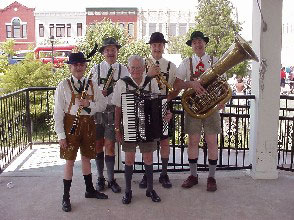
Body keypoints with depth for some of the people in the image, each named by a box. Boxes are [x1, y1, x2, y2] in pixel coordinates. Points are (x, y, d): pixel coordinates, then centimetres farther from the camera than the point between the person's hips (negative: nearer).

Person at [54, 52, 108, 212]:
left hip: (88, 124, 4)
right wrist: (61, 135, -13)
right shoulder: (63, 85, -6)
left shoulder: (91, 85, 6)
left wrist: (89, 104, -16)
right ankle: (66, 197, 14)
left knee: (86, 158, 17)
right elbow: (58, 112, -9)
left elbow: (103, 104, 4)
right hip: (71, 125, -4)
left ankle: (90, 190, 32)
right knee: (70, 161, 2)